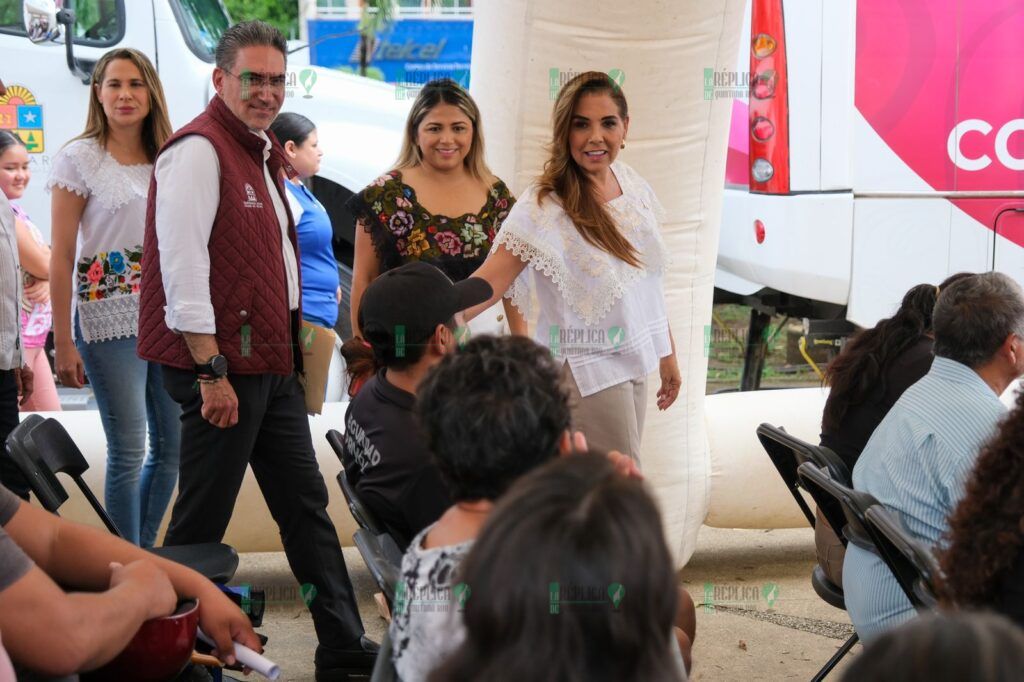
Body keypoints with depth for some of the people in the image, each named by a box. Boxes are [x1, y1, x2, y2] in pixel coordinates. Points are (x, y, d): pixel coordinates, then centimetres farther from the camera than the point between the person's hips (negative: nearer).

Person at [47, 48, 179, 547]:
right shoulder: (79, 159, -4)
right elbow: (61, 258, -6)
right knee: (128, 451, -5)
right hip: (109, 320, -5)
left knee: (172, 446, 8)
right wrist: (63, 343, -10)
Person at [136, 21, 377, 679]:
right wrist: (210, 370, -23)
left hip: (272, 364, 10)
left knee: (306, 502, 12)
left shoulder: (262, 153, 17)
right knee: (202, 522, -1)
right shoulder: (198, 150, -13)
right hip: (223, 366, -10)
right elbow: (182, 262, -20)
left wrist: (291, 347, 18)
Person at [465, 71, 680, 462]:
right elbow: (489, 282, -29)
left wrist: (667, 354, 17)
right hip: (587, 368, -7)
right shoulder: (544, 208, -18)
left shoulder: (631, 183, 3)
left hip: (635, 358, 7)